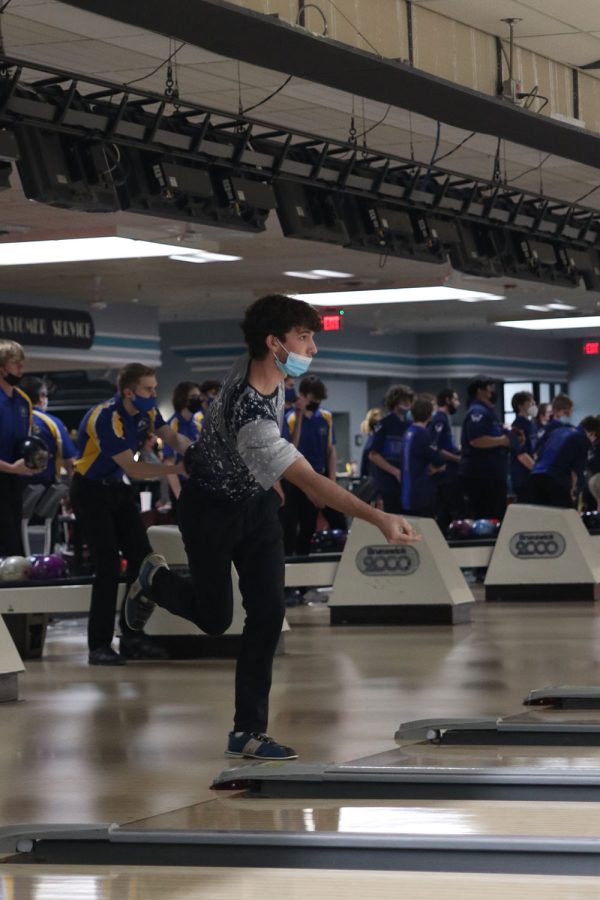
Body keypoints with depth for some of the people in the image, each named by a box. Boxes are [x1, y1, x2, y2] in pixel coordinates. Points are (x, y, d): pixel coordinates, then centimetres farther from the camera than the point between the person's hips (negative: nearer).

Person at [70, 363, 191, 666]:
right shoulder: (107, 419, -27)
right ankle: (99, 646, -8)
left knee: (142, 558, 4)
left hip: (118, 488, 8)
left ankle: (132, 637, 13)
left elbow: (172, 437, -10)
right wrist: (177, 468, -36)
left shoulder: (147, 412, -2)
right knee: (108, 566, -15)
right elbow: (133, 468, -30)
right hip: (91, 490, -8)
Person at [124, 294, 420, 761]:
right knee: (214, 617, 8)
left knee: (268, 613, -4)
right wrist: (379, 518, -54)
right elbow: (311, 482, -47)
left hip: (258, 501, 7)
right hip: (213, 510, -7)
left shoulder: (260, 370, -15)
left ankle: (248, 731, 1)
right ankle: (155, 580, 42)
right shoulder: (250, 415, -40)